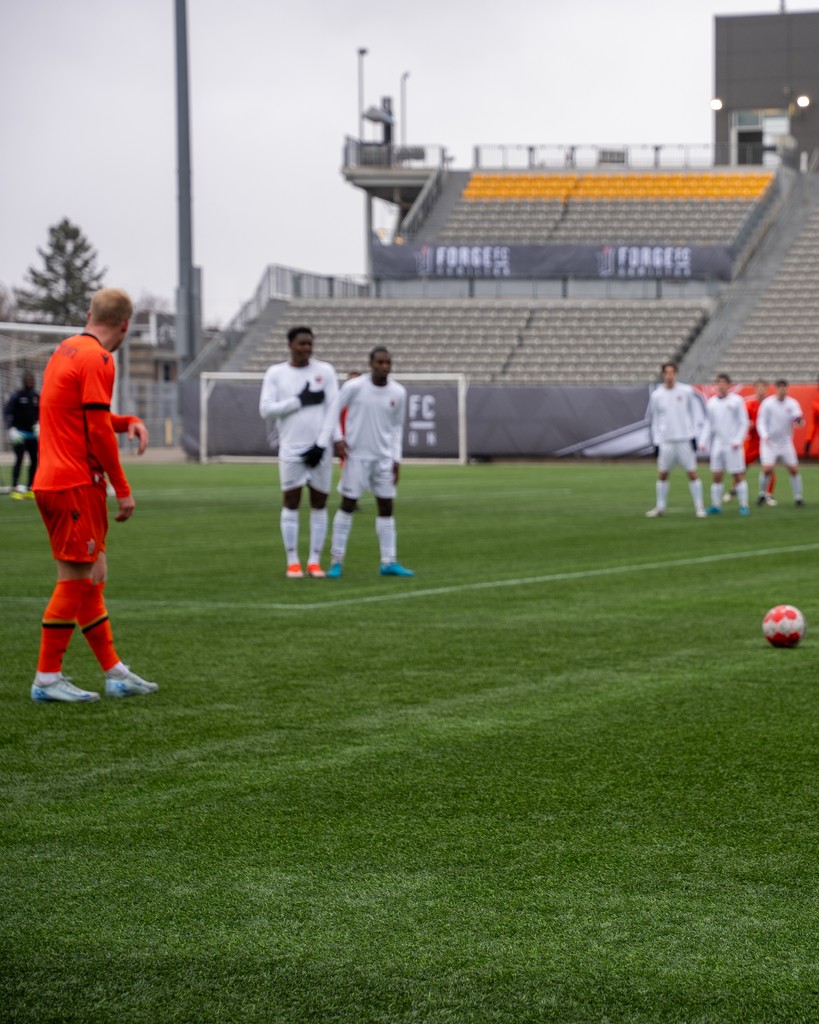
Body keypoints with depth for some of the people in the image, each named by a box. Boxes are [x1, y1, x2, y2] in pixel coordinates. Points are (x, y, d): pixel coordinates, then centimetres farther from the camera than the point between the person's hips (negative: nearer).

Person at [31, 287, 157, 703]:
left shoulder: (67, 349, 15)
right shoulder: (97, 359, -13)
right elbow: (98, 431, -17)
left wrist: (128, 421, 9)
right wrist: (123, 489, -12)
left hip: (53, 481, 9)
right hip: (76, 485, -9)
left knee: (90, 576, 12)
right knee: (77, 579, -4)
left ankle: (114, 672, 17)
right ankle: (47, 678, -1)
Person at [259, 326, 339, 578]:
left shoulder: (325, 371, 4)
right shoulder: (275, 373, 3)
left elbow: (332, 410, 0)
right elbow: (266, 410, -4)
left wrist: (321, 444, -8)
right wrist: (300, 401, -12)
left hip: (320, 450, 1)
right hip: (291, 450, -1)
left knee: (319, 505, 3)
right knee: (291, 503, -1)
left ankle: (315, 561, 9)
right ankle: (292, 562, 4)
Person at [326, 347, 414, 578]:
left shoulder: (398, 392, 1)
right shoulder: (354, 387, -10)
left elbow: (397, 426, 11)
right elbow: (335, 411, 0)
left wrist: (396, 458, 7)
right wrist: (338, 439, -11)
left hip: (384, 457, 4)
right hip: (356, 455, -4)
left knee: (386, 507, 3)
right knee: (348, 505, -2)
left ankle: (389, 562, 7)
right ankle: (336, 561, 4)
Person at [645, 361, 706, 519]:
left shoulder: (687, 391, -2)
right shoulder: (656, 395, 3)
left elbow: (696, 411, 3)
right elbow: (653, 419, 9)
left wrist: (694, 434, -2)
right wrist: (656, 441, 4)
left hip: (685, 440, -2)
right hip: (666, 441, 2)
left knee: (692, 474, -3)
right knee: (662, 474, 5)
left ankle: (699, 507, 4)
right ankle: (660, 507, 16)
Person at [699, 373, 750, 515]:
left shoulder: (736, 401, -2)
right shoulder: (711, 402, 10)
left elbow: (744, 423, -3)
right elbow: (708, 425, 14)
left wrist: (738, 441, -13)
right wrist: (703, 442, 5)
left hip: (733, 445, -4)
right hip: (717, 444, 4)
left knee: (738, 475, -2)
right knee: (716, 476, 4)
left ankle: (743, 506, 2)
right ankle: (716, 505, 10)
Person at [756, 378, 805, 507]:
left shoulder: (792, 403, -1)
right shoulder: (767, 403, -7)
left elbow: (797, 417, -11)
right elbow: (761, 422, -7)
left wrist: (799, 420, -37)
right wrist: (764, 436, -24)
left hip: (786, 442, 2)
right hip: (769, 442, -2)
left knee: (794, 469, -4)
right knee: (767, 469, -14)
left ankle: (798, 497, 5)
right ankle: (762, 494, 7)